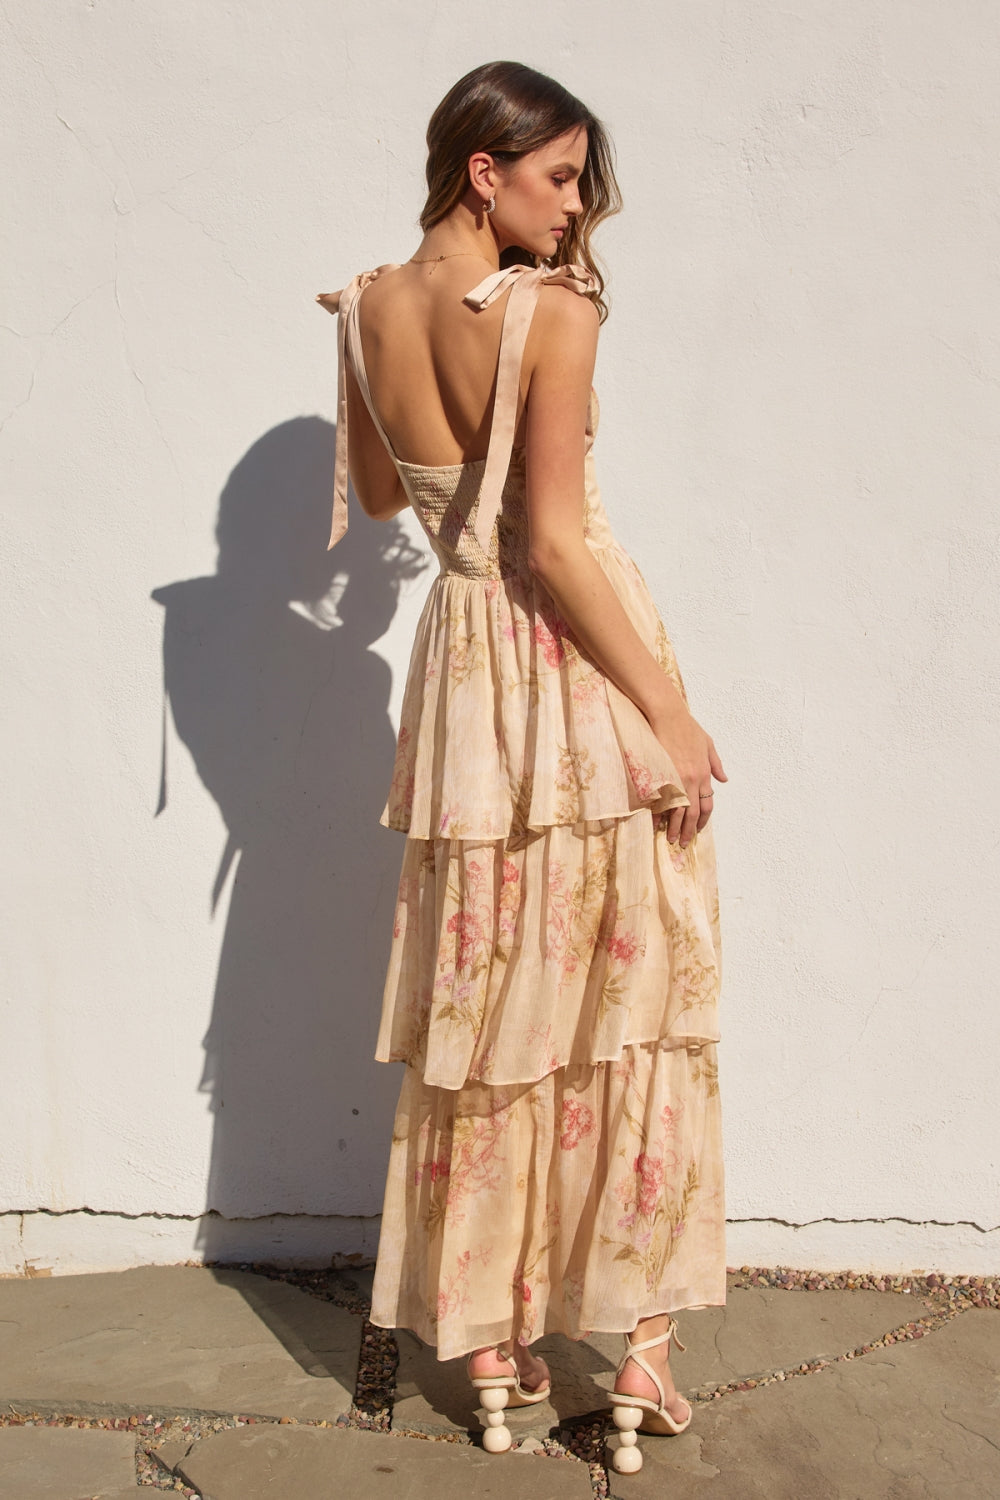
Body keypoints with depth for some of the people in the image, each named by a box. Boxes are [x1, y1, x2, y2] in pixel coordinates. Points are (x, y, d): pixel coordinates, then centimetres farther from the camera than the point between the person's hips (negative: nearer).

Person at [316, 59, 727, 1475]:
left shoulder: (367, 310, 3)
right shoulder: (553, 313, -14)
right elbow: (556, 542, -19)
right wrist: (671, 710, -14)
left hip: (465, 661, 5)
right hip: (576, 667, -5)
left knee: (485, 1002, 13)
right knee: (628, 996, 6)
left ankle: (491, 1337, 24)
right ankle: (642, 1344, 14)